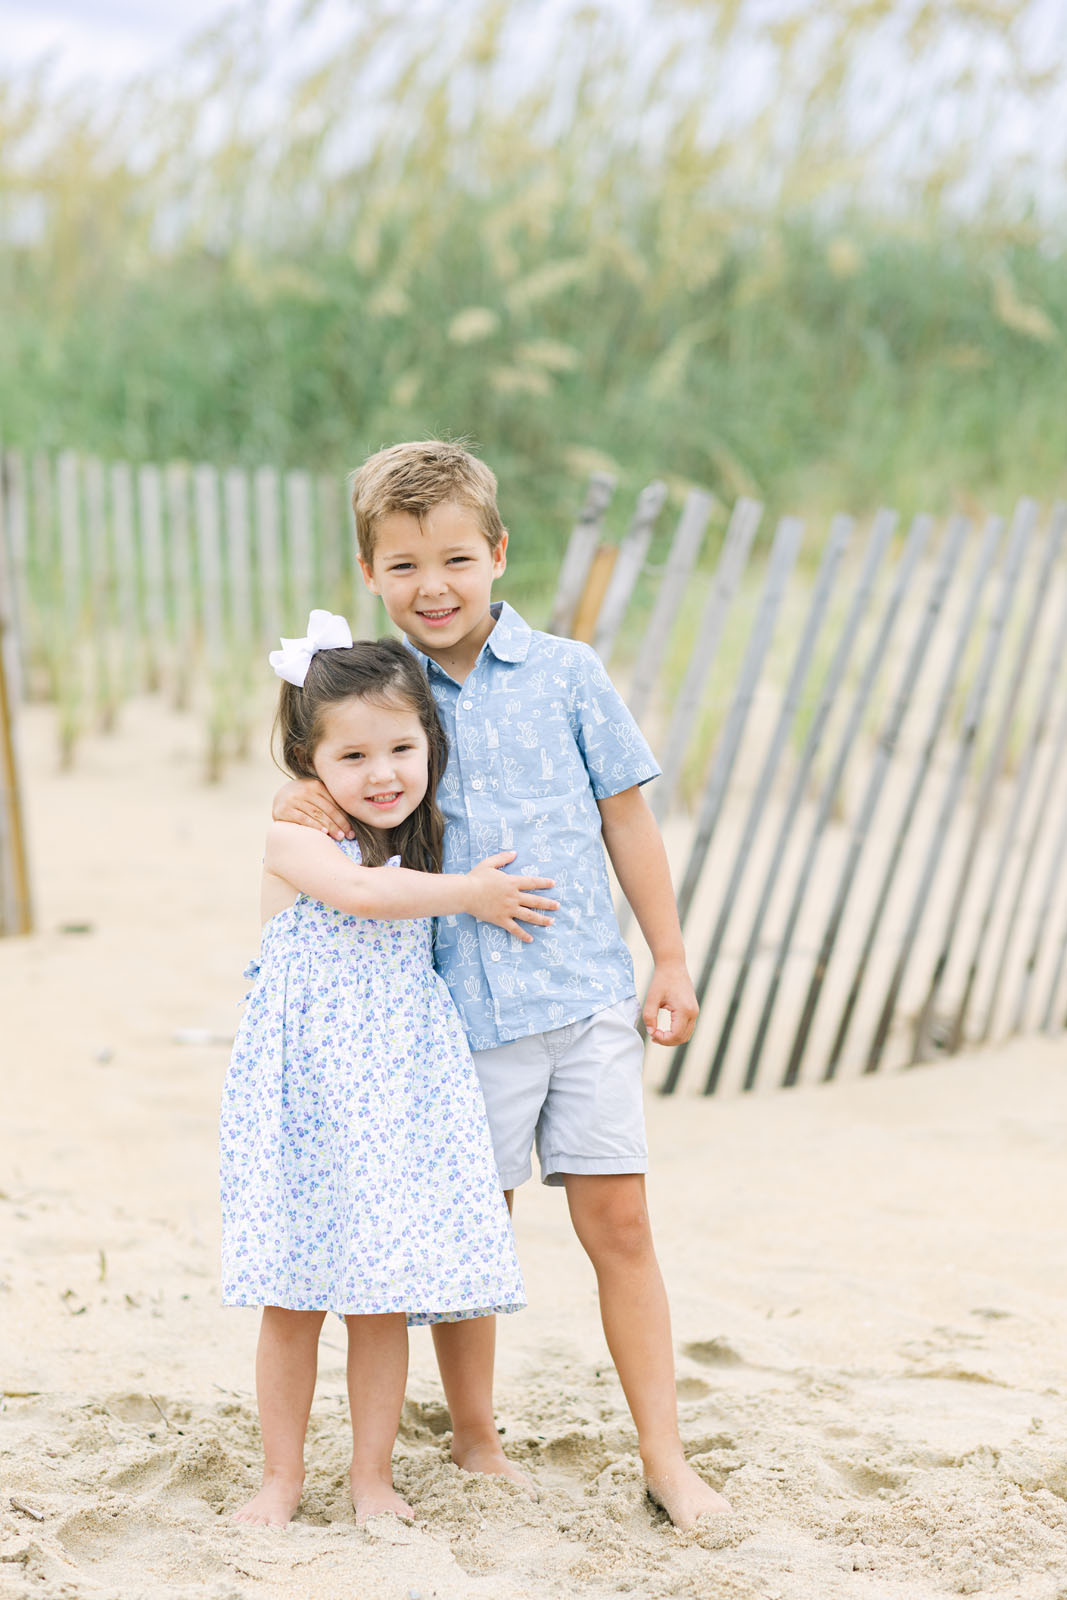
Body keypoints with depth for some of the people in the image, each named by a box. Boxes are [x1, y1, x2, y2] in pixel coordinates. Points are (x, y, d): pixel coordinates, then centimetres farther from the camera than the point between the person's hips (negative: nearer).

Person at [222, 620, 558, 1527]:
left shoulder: (427, 843, 10)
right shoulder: (294, 835, -9)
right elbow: (358, 891, -25)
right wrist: (470, 895, -14)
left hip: (397, 1085, 4)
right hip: (306, 1081, -4)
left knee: (383, 1296, 5)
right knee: (293, 1298, 2)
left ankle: (373, 1474, 17)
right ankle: (282, 1476, 16)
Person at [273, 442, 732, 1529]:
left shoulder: (564, 675, 0)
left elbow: (626, 820, 6)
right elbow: (360, 824, 11)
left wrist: (669, 962, 7)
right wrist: (301, 809, -13)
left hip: (586, 994, 0)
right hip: (459, 1013, 1)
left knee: (617, 1221, 0)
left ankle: (664, 1455, 7)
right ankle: (474, 1442, 23)